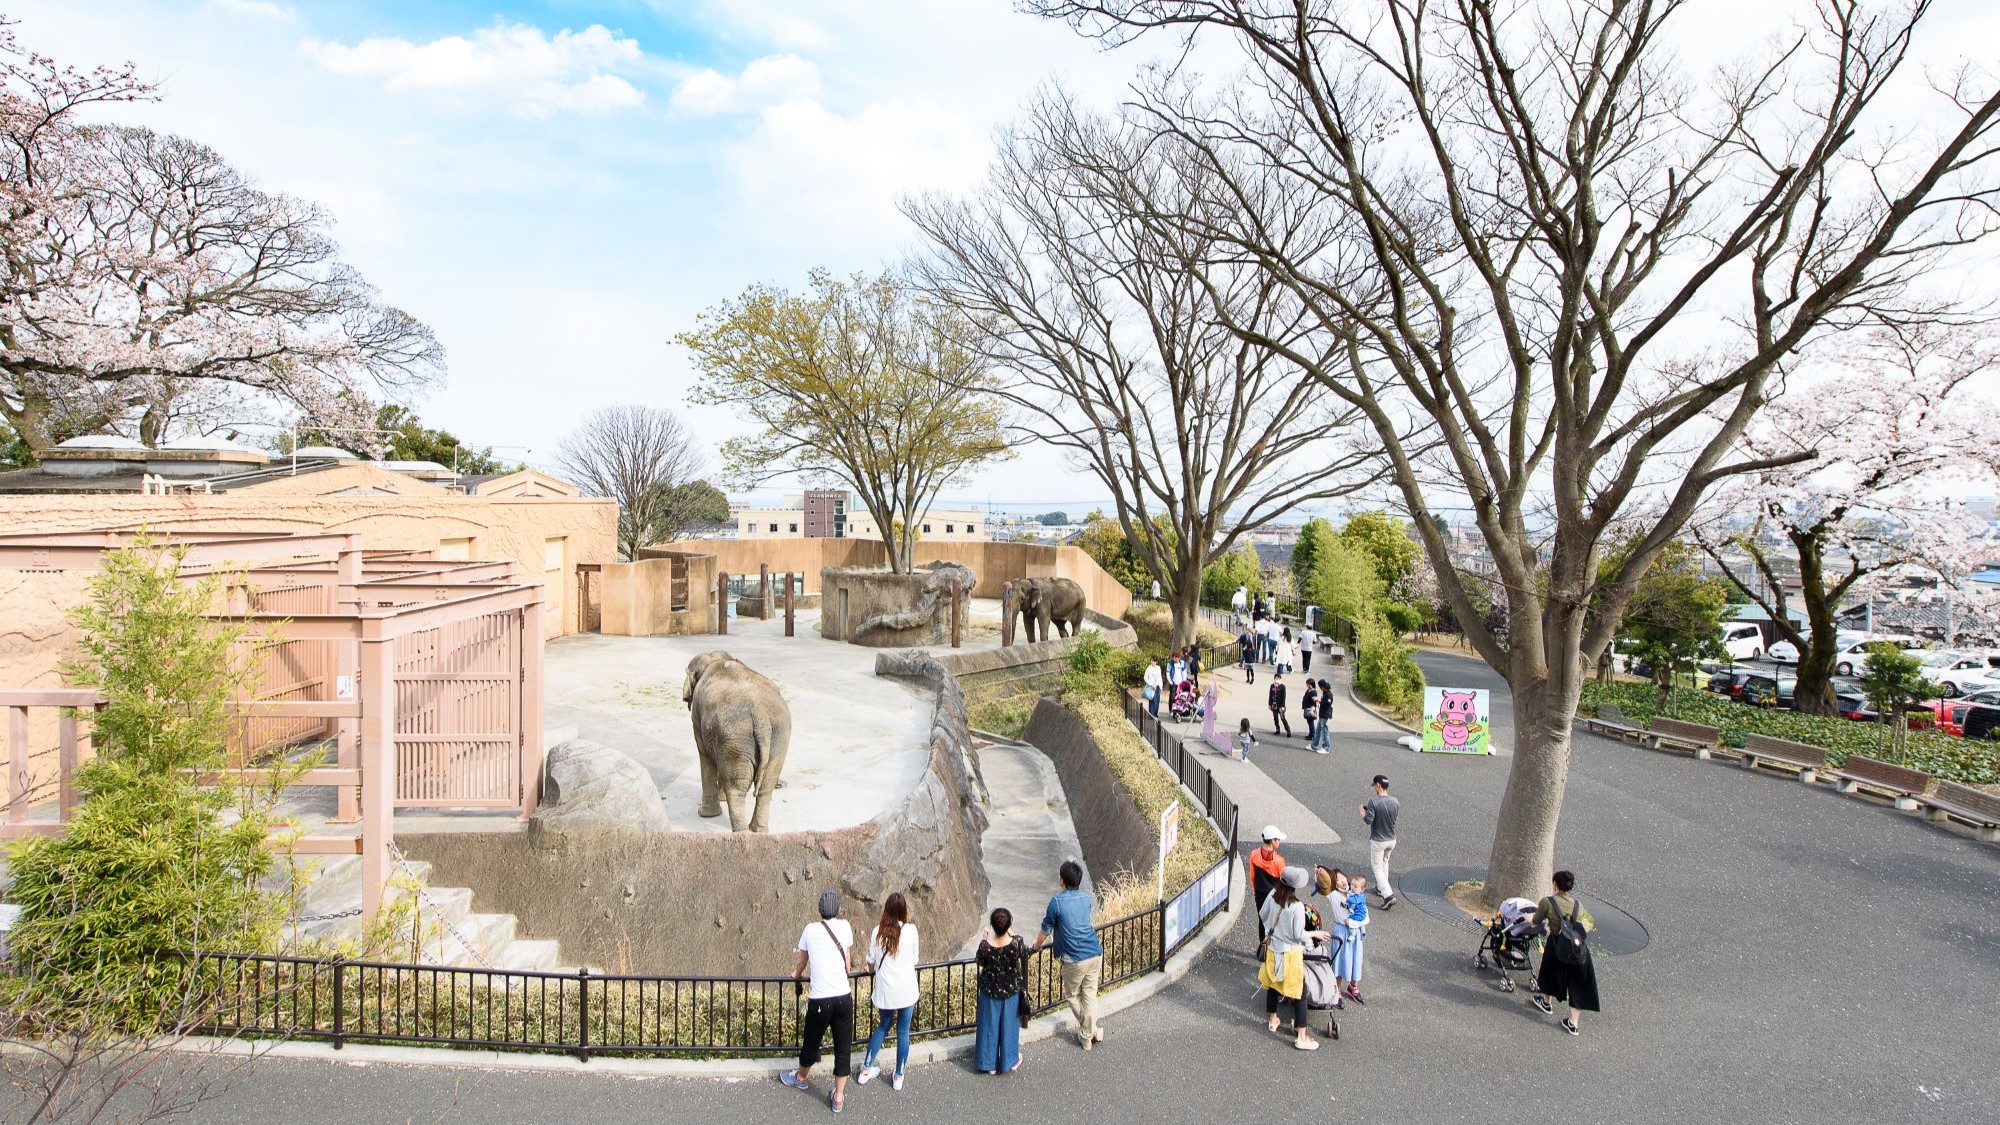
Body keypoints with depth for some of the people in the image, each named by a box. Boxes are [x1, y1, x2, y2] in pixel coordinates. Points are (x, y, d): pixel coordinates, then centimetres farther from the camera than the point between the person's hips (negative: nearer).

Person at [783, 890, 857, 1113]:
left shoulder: (810, 930, 4)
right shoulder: (845, 926, 3)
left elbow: (802, 962, 19)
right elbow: (848, 963, 12)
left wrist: (796, 975, 40)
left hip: (819, 1000, 0)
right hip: (843, 997, 0)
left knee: (811, 1042, 22)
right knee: (843, 1048, 13)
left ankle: (801, 1078, 46)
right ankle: (838, 1098, 22)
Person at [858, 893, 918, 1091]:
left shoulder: (878, 931, -5)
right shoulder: (911, 930, -11)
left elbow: (871, 965, 3)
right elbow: (914, 960, 2)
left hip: (885, 991, 2)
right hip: (907, 991, -2)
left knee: (881, 1028, 23)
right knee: (903, 1032, 15)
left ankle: (866, 1070, 30)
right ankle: (898, 1076, 25)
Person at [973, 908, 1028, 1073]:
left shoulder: (985, 945, -24)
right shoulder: (1016, 944, -24)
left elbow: (980, 962, -4)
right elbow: (1024, 954, -1)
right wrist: (1012, 936, 4)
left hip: (990, 991, 0)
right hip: (1011, 991, 1)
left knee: (989, 1027, 17)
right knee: (1009, 1025, 20)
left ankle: (989, 1063, 30)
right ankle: (1010, 1061, 36)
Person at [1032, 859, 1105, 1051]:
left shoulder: (1057, 902, -11)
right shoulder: (1086, 898, 6)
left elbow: (1046, 929, -2)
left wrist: (1036, 947, 17)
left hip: (1075, 959, -5)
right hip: (1095, 954, 5)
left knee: (1072, 995, 17)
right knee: (1090, 995, 15)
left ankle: (1089, 1032, 25)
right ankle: (1089, 1033, 19)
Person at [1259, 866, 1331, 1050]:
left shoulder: (1273, 896, -10)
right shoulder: (1297, 907, -28)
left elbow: (1262, 916, 6)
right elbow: (1299, 934, -19)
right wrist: (1315, 933, -1)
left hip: (1272, 950, 6)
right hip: (1290, 954, -6)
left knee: (1273, 984, 24)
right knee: (1300, 993, 6)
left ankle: (1273, 1021, 43)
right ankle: (1301, 1038, 11)